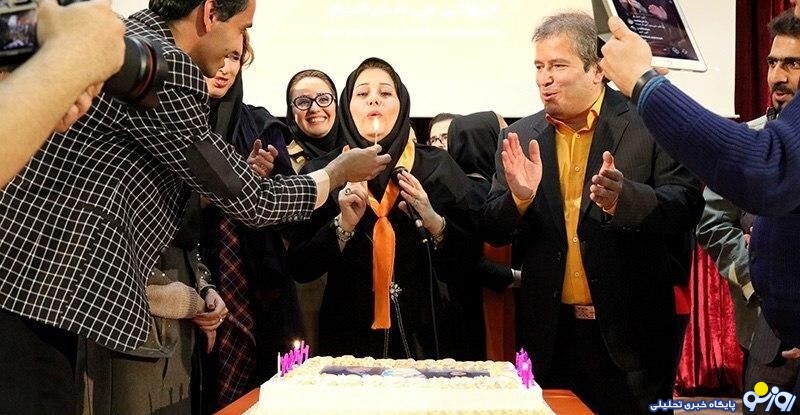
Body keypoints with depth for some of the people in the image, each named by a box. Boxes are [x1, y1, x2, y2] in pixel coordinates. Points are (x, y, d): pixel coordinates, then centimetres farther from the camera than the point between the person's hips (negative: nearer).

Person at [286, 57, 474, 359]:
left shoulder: (435, 167, -1)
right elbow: (300, 268, -3)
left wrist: (433, 221, -15)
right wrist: (343, 225, -17)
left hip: (421, 332, 0)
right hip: (348, 336, 0)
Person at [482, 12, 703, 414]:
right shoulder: (519, 138, 5)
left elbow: (687, 206, -10)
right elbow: (492, 231, 4)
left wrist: (625, 198, -29)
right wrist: (519, 197, -17)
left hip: (631, 332, -3)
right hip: (549, 334, 3)